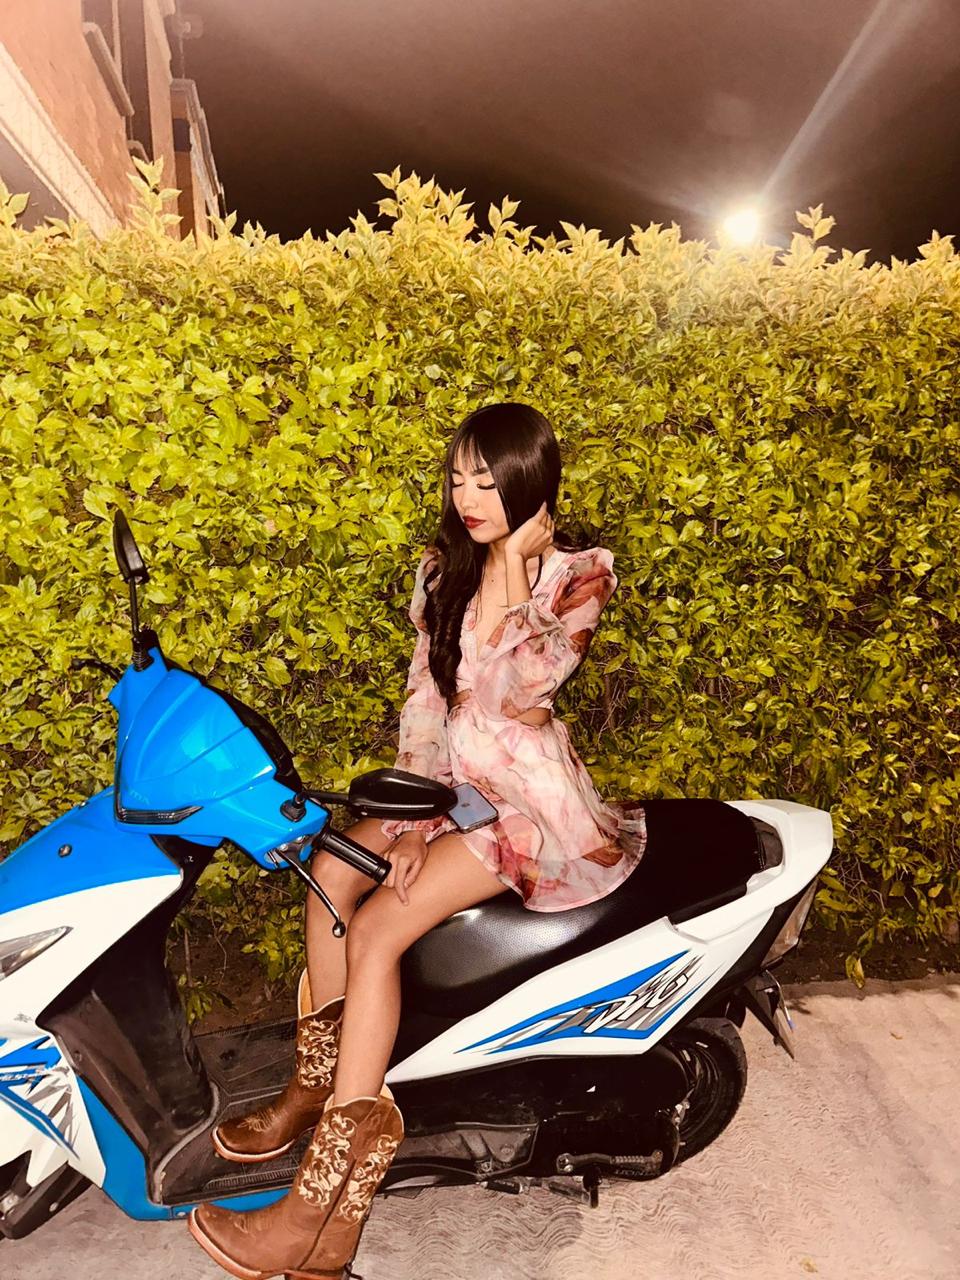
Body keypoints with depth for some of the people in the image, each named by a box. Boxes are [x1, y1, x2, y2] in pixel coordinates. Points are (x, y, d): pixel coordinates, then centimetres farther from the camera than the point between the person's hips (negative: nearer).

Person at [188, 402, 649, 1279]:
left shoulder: (580, 574, -10)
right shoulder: (446, 568, 7)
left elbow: (508, 694, -23)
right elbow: (425, 696, 2)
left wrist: (514, 565, -20)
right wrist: (413, 821, -6)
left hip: (535, 801, -7)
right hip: (457, 783, 7)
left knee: (377, 931, -17)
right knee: (333, 868, -9)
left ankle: (324, 1204, -6)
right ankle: (320, 1081, 10)